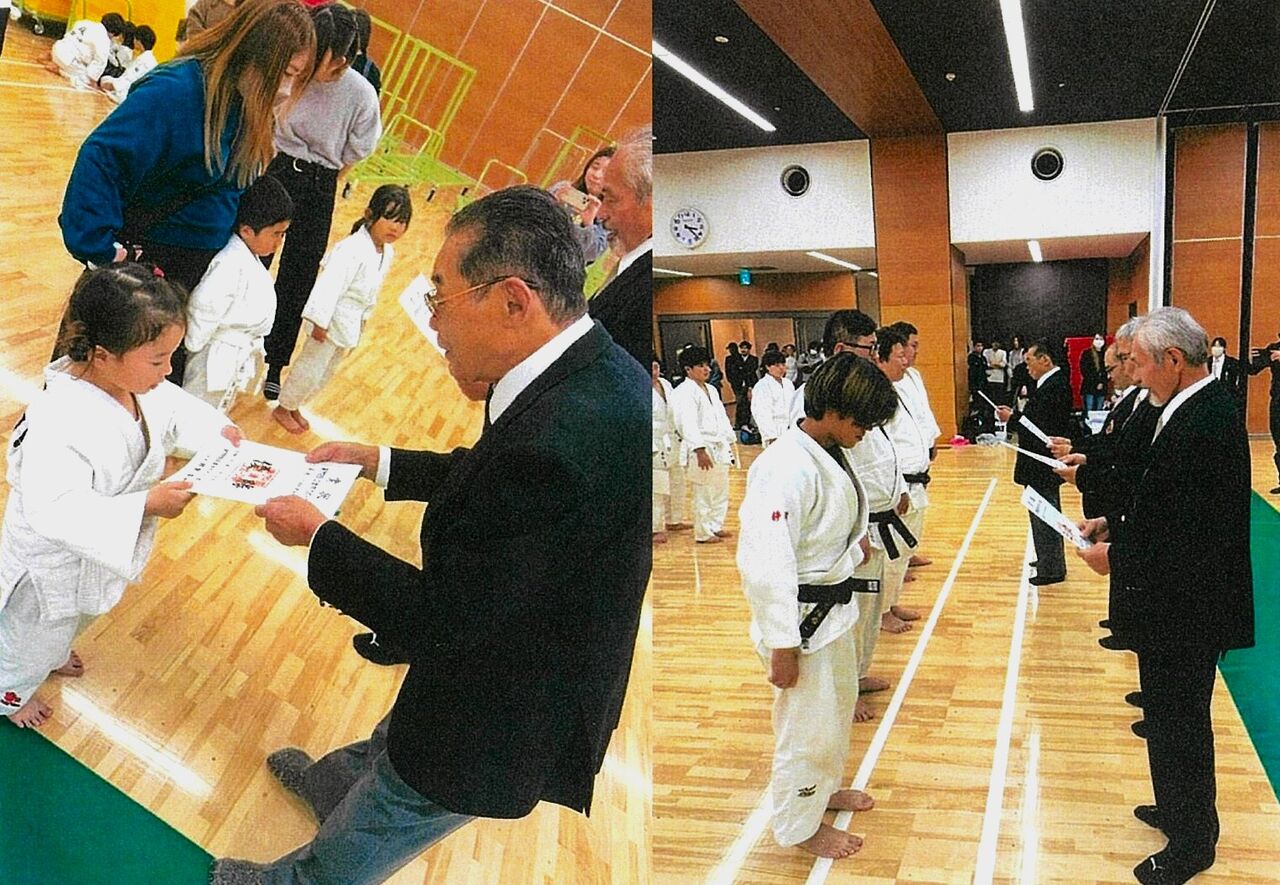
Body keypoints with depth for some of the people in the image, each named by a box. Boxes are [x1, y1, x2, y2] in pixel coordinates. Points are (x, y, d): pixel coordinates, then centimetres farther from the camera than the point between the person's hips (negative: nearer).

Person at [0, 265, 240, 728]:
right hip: (54, 563, -7)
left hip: (98, 551, 7)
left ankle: (50, 654, 68)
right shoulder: (58, 421, -42)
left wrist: (218, 430, -16)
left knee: (72, 618, 37)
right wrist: (146, 505, -44)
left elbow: (175, 409, 3)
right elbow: (57, 510, -43)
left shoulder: (139, 382, -17)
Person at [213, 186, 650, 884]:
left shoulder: (559, 441, -41)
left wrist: (315, 535, -18)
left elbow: (442, 625, -31)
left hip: (490, 729, -8)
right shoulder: (593, 370, -10)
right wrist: (378, 461, 10)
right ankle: (334, 780, 68)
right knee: (388, 749, 39)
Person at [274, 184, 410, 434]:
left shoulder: (387, 253, 0)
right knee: (310, 368, 5)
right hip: (332, 319, -8)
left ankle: (294, 407, 41)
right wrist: (320, 322, -27)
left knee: (326, 373, 22)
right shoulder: (351, 249, -27)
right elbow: (330, 284, -28)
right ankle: (283, 408, 28)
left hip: (351, 326, 8)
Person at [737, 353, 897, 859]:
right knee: (808, 724, 6)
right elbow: (767, 565, -29)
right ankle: (799, 825, 28)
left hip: (834, 606, 10)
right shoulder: (786, 469, -29)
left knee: (838, 704, 26)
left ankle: (824, 787, 50)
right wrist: (781, 645, -25)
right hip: (800, 618, -10)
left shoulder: (829, 453, 2)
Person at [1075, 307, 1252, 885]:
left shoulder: (1205, 424, -27)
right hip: (1177, 604, 10)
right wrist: (1114, 523, 5)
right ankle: (1178, 810, 42)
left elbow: (1199, 537, -28)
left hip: (1188, 609, -10)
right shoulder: (1197, 410, 5)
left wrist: (1118, 557, -18)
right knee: (1170, 715, 23)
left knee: (1178, 722, 7)